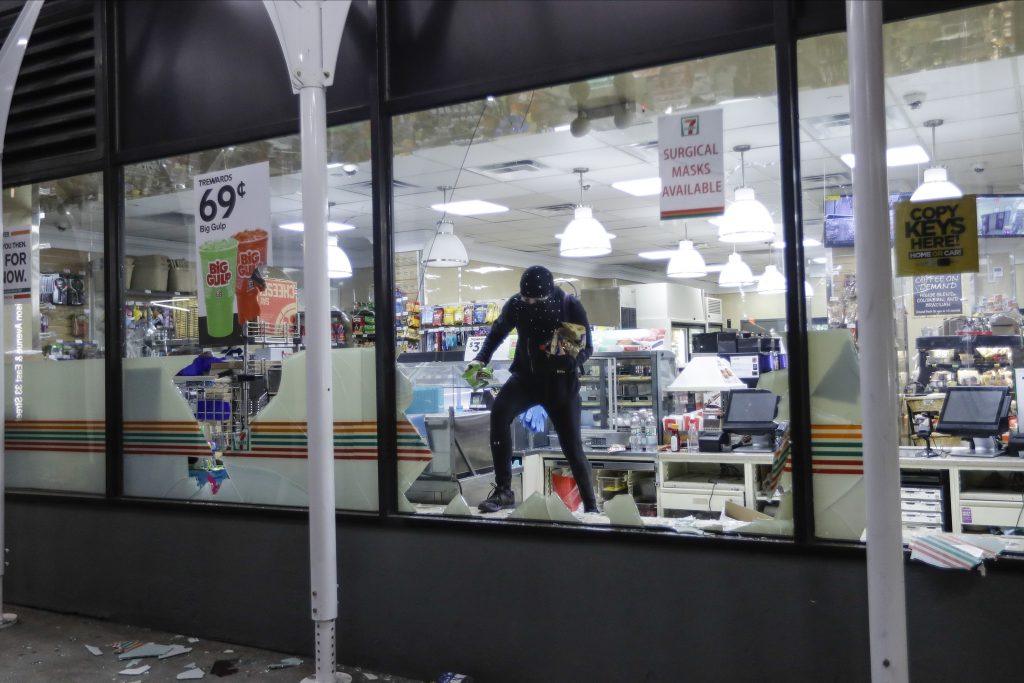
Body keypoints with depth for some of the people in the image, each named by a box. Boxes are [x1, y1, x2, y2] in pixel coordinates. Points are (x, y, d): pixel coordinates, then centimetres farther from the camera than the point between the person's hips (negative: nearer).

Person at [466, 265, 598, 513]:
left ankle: (591, 506, 20)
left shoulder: (570, 306, -18)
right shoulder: (516, 304, -12)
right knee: (499, 412, -28)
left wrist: (571, 357, -33)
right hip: (527, 375, 2)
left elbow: (587, 348, -11)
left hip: (560, 382, -1)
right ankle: (503, 491, -22)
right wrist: (481, 359, -2)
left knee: (572, 446, 0)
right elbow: (498, 330, 8)